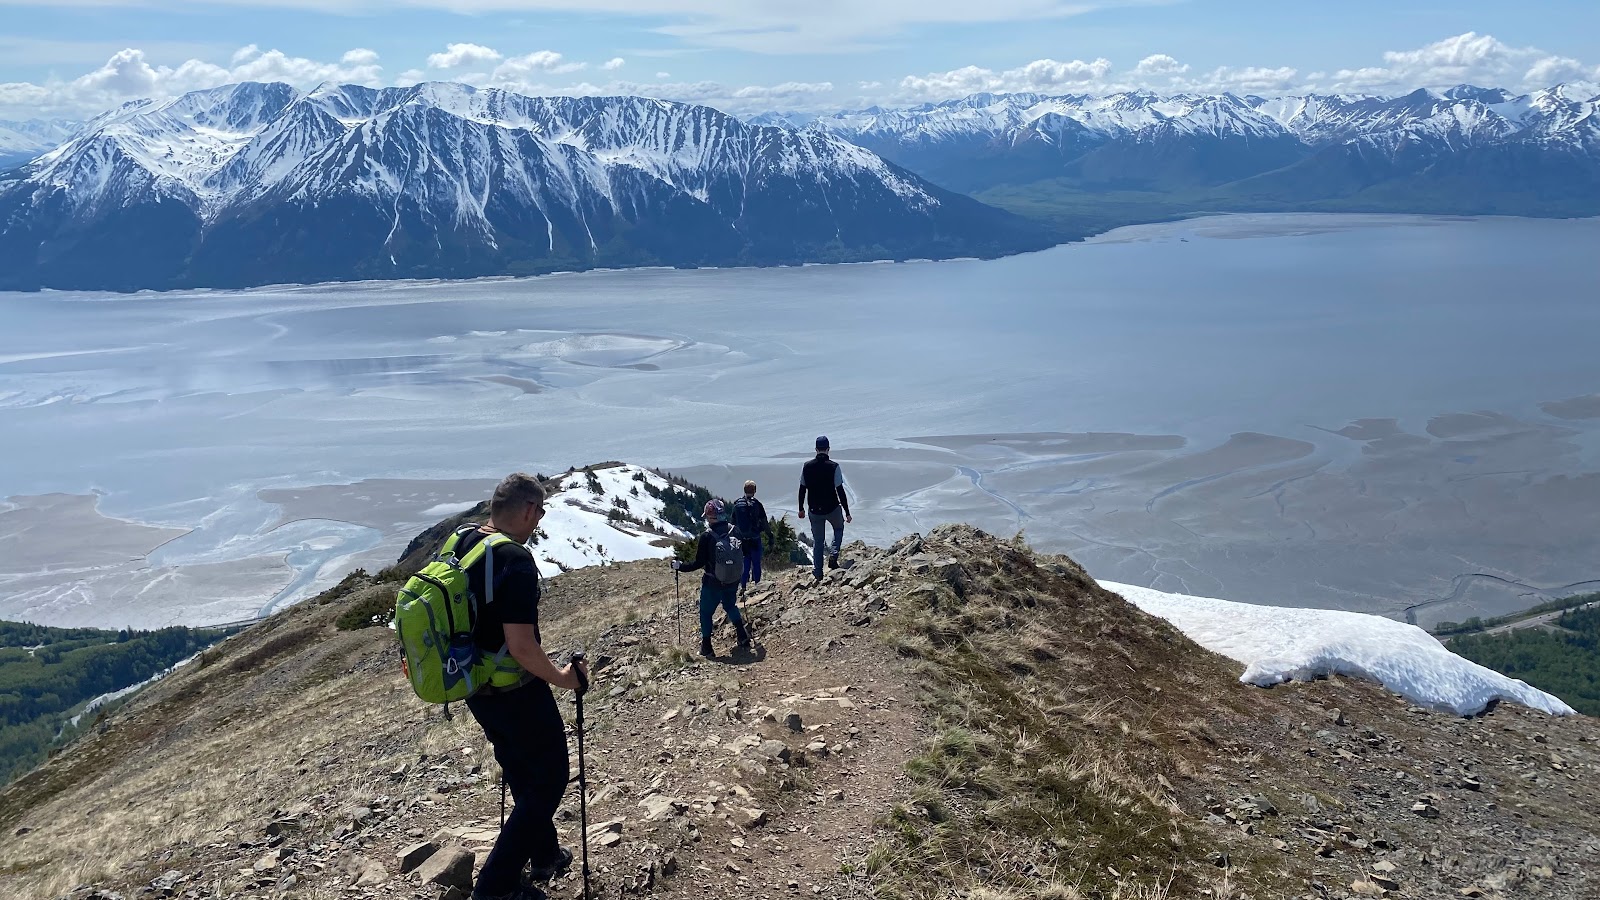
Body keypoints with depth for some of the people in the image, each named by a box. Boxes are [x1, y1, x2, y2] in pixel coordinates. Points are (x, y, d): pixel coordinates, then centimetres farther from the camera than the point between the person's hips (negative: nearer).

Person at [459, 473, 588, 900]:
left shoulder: (459, 545, 0)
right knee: (548, 781, 8)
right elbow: (521, 647, -28)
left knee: (521, 776, 25)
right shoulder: (515, 560, -26)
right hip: (516, 695, -9)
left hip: (476, 690, 9)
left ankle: (545, 856, 43)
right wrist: (563, 678, -12)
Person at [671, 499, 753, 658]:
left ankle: (706, 648, 16)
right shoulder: (734, 531, -8)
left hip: (713, 583, -4)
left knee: (706, 613, 13)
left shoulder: (706, 537, -21)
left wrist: (680, 566, -4)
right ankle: (743, 639, 23)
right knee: (731, 607, 28)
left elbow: (699, 563, -17)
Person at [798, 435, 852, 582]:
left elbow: (802, 489, 3)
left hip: (814, 511, 2)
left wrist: (801, 508, 17)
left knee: (817, 541, 16)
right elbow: (840, 491, -14)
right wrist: (847, 512, -8)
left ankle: (817, 573, 17)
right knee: (839, 528, 28)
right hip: (832, 509, -2)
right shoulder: (834, 467, -14)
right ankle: (833, 555, 9)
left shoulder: (807, 467, -4)